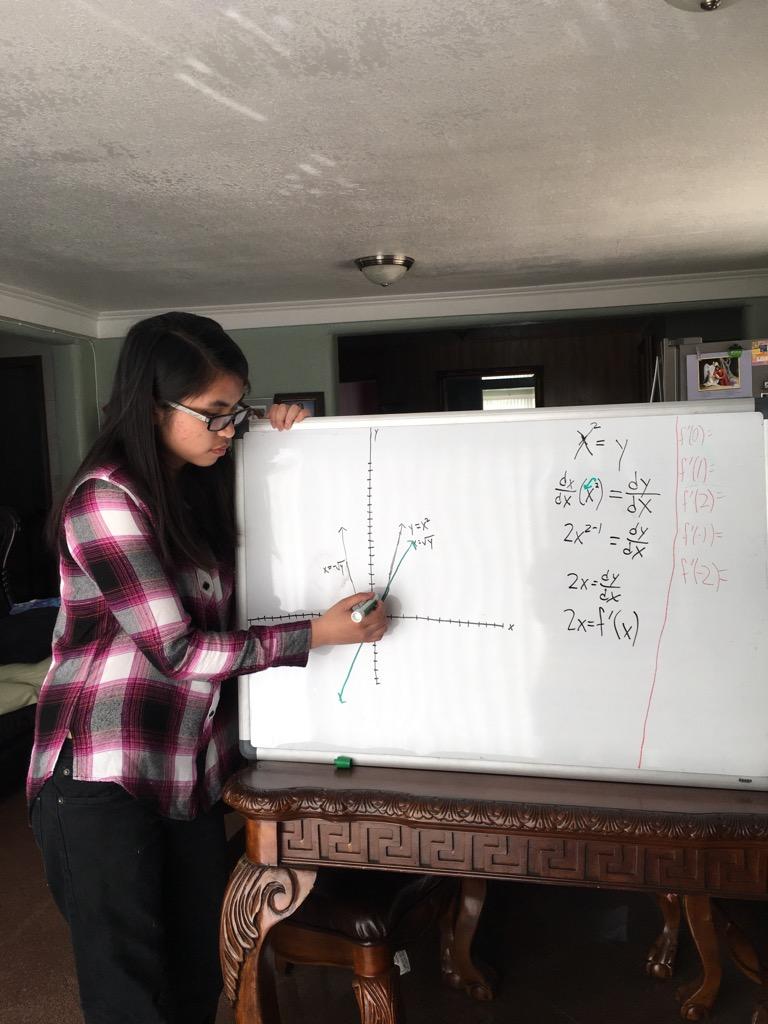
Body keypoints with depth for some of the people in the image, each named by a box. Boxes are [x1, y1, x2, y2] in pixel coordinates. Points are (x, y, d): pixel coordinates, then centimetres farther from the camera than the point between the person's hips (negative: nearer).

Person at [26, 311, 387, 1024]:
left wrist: (279, 437, 9)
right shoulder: (105, 499, -16)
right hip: (104, 783, -7)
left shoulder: (201, 487, 8)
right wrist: (315, 635, -16)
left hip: (192, 775, 7)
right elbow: (178, 651, -18)